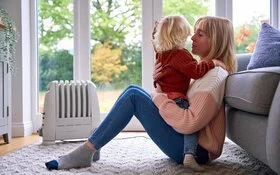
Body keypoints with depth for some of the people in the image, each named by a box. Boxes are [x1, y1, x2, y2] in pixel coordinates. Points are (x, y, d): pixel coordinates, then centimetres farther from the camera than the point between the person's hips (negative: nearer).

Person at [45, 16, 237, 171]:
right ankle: (91, 147, 2)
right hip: (190, 143, 9)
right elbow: (179, 103, 13)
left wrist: (159, 98, -15)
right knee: (133, 90, 3)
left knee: (133, 95, -16)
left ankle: (85, 153, -10)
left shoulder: (215, 76, -16)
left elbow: (188, 123, -27)